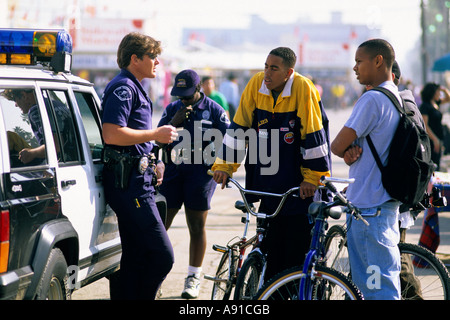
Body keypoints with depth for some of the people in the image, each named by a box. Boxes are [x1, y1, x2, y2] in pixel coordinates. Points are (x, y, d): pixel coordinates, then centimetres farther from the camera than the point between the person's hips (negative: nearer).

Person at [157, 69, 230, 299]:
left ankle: (193, 278, 13)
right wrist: (174, 123, -8)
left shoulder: (213, 110, 4)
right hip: (172, 171, 3)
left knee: (197, 226, 3)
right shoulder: (172, 109, 13)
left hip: (201, 171, -3)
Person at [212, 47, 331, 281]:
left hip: (298, 182, -4)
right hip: (268, 178, 4)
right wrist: (224, 165, 1)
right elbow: (239, 127, 4)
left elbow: (314, 134, -13)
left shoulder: (303, 89, -15)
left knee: (297, 244, -3)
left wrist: (312, 177, -12)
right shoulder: (256, 85, -2)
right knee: (271, 242, 6)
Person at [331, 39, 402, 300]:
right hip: (387, 202, 10)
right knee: (366, 282, 16)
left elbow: (337, 146, -17)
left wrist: (346, 150, 4)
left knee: (380, 288, -8)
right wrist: (352, 152, -5)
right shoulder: (398, 99, 14)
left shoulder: (372, 99, -17)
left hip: (369, 208, -10)